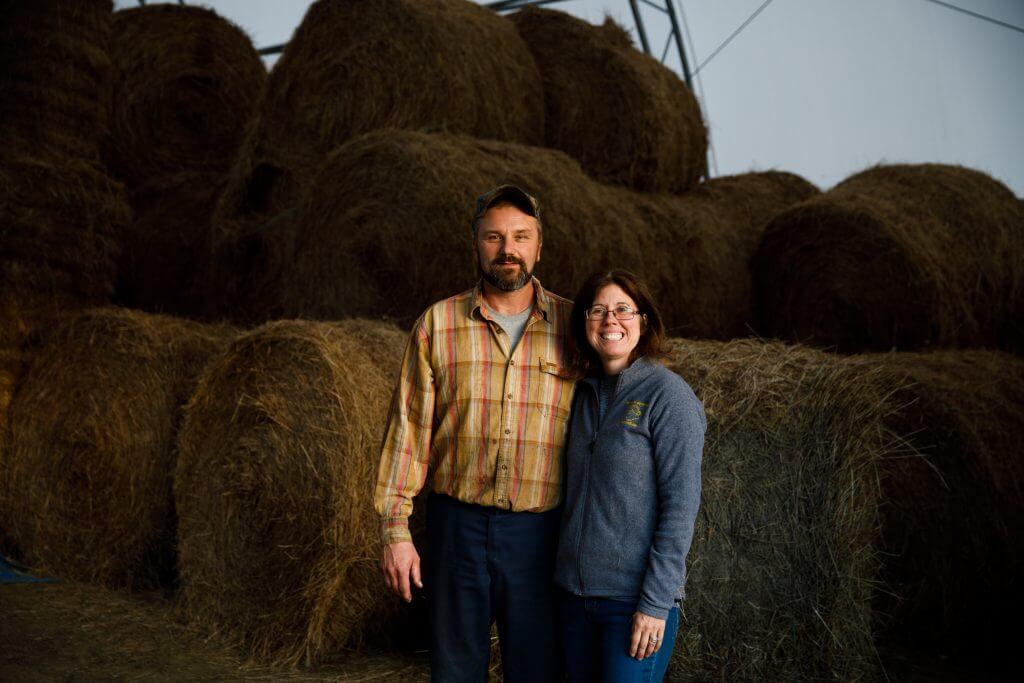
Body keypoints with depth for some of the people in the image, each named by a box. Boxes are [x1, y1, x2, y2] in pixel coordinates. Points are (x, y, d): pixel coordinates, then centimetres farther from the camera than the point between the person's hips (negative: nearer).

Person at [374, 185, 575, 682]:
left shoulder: (573, 326, 2)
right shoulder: (437, 324, 3)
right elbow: (409, 430, 2)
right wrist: (395, 529, -3)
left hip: (540, 533, 0)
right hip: (458, 526, 1)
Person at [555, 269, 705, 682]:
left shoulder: (668, 395, -11)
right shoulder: (585, 393, 8)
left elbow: (681, 504, -14)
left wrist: (656, 602, -16)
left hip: (636, 600, -6)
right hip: (574, 593, 6)